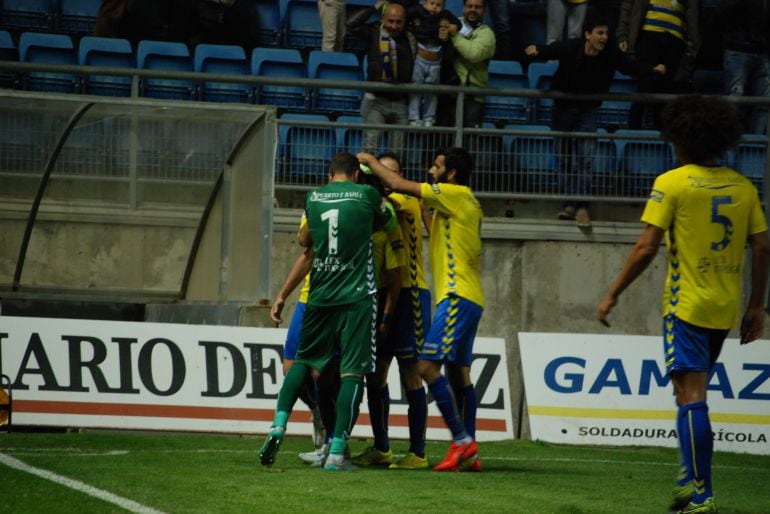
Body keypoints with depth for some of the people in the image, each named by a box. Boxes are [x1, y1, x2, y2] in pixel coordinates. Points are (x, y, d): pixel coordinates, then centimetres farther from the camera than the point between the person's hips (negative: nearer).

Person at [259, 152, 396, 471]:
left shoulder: (313, 198, 9)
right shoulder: (367, 194, -1)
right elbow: (387, 221, 19)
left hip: (320, 296, 4)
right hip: (357, 297, -4)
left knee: (304, 360, 19)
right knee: (353, 370, -4)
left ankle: (279, 425, 1)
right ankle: (336, 453, -10)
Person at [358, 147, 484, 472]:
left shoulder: (456, 195, -9)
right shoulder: (464, 202, 19)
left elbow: (398, 184, -11)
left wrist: (371, 161, 3)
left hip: (458, 296, -10)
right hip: (466, 297, 10)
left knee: (427, 366, -14)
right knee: (458, 372, 9)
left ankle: (462, 439, -14)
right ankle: (469, 453, 8)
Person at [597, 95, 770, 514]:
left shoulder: (672, 183, -8)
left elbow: (646, 248, -12)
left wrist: (613, 295, -3)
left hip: (686, 306, -6)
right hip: (725, 310, 6)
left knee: (691, 398, -7)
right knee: (693, 396, 20)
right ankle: (690, 480, 19)